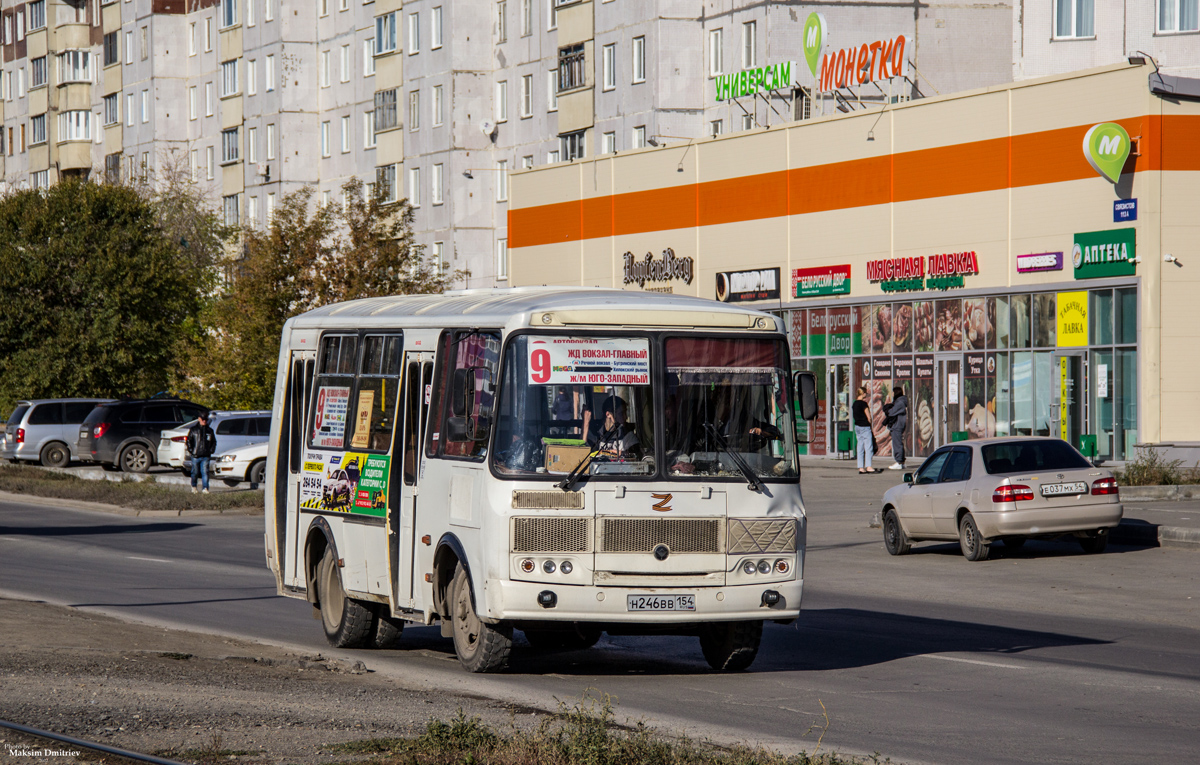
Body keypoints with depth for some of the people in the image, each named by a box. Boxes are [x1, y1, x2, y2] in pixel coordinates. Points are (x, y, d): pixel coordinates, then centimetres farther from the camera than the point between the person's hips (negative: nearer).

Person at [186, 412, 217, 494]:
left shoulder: (210, 431, 12)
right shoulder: (193, 430, 5)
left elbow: (214, 442, 20)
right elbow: (188, 441, 5)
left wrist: (211, 450, 7)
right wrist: (191, 450, -4)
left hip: (205, 456, 1)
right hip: (195, 455, -1)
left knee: (205, 472, -7)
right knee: (195, 472, 7)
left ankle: (205, 488, -8)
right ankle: (193, 486, 26)